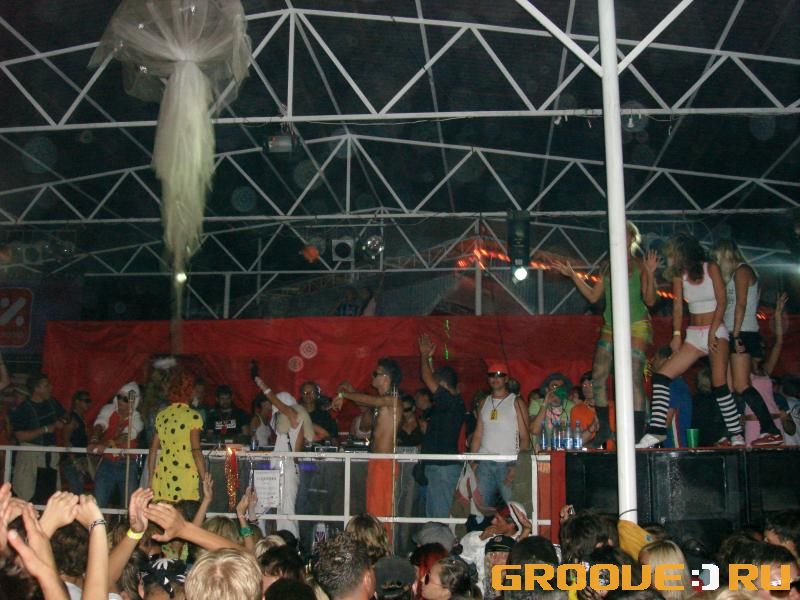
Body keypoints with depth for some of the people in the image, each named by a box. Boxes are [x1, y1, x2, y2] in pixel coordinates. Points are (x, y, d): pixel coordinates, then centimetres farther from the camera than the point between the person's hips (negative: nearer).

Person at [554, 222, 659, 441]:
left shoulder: (640, 265, 0)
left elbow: (650, 300, -7)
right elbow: (593, 296, 18)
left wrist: (650, 274, -22)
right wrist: (573, 275, 15)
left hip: (636, 326, -6)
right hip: (610, 328, 6)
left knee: (634, 378, -11)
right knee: (598, 377, 1)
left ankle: (638, 432, -7)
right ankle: (604, 430, 11)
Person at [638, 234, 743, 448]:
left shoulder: (711, 268, -5)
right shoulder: (679, 275, 7)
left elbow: (721, 302, -8)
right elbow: (677, 306, 4)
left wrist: (713, 332, -16)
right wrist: (677, 334, -7)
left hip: (716, 331, -5)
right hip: (693, 334, 5)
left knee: (719, 383, -18)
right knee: (661, 376, -8)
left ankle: (736, 434, -3)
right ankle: (656, 432, -10)